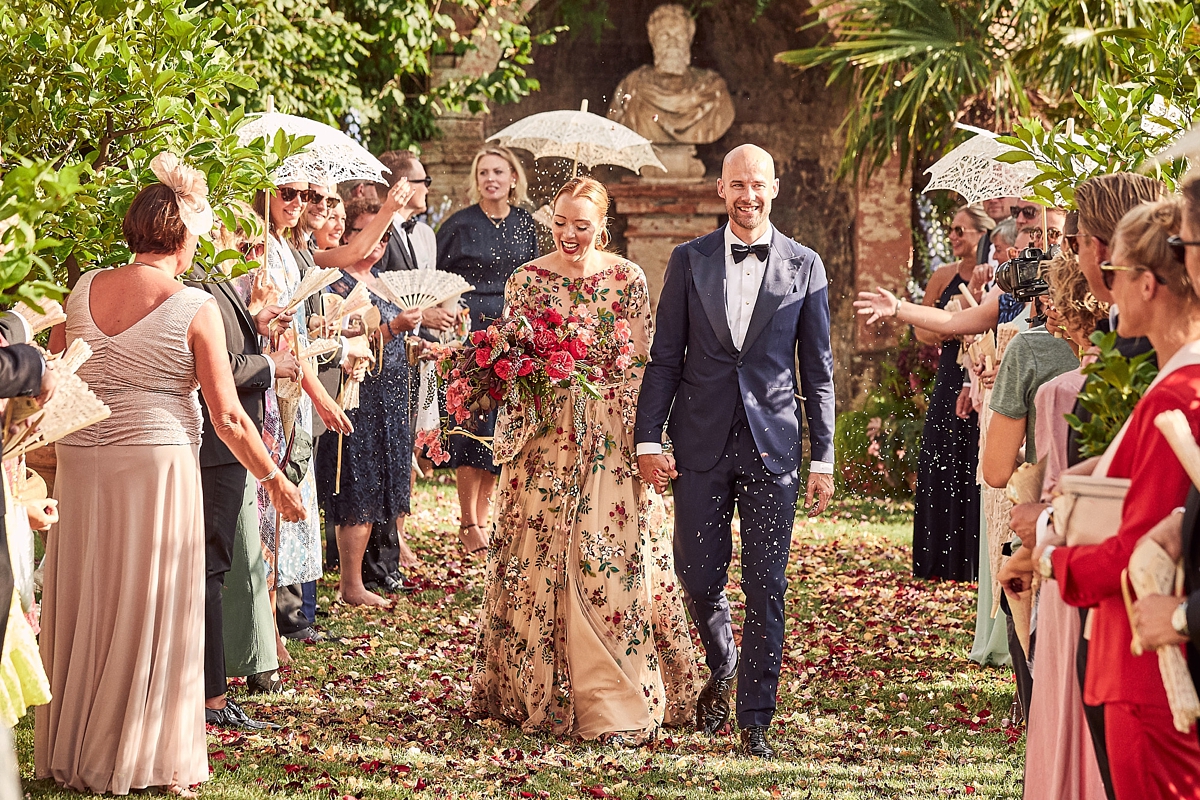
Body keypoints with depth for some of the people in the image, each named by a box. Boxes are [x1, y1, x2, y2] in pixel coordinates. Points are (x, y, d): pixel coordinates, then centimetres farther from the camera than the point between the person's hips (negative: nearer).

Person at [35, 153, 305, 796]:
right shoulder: (194, 308, -9)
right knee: (150, 615, 6)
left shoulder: (85, 290, 4)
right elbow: (227, 416, -9)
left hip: (81, 462, 5)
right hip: (156, 465, -5)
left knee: (83, 607, 14)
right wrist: (274, 479, 3)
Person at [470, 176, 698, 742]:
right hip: (544, 437, 1)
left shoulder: (628, 279, 3)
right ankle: (539, 691, 13)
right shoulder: (525, 281, 5)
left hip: (612, 440, -1)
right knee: (542, 561, 2)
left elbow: (641, 365, 4)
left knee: (613, 558, -4)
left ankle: (615, 701, 0)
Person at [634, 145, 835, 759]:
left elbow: (818, 370, 6)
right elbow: (665, 358, 6)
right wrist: (648, 438, -2)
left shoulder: (804, 266, 4)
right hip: (702, 443, 1)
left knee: (766, 587, 0)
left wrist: (823, 458, 2)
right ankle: (722, 669, 34)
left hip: (772, 444, -1)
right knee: (698, 577, 4)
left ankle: (755, 723, 8)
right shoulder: (689, 261, 6)